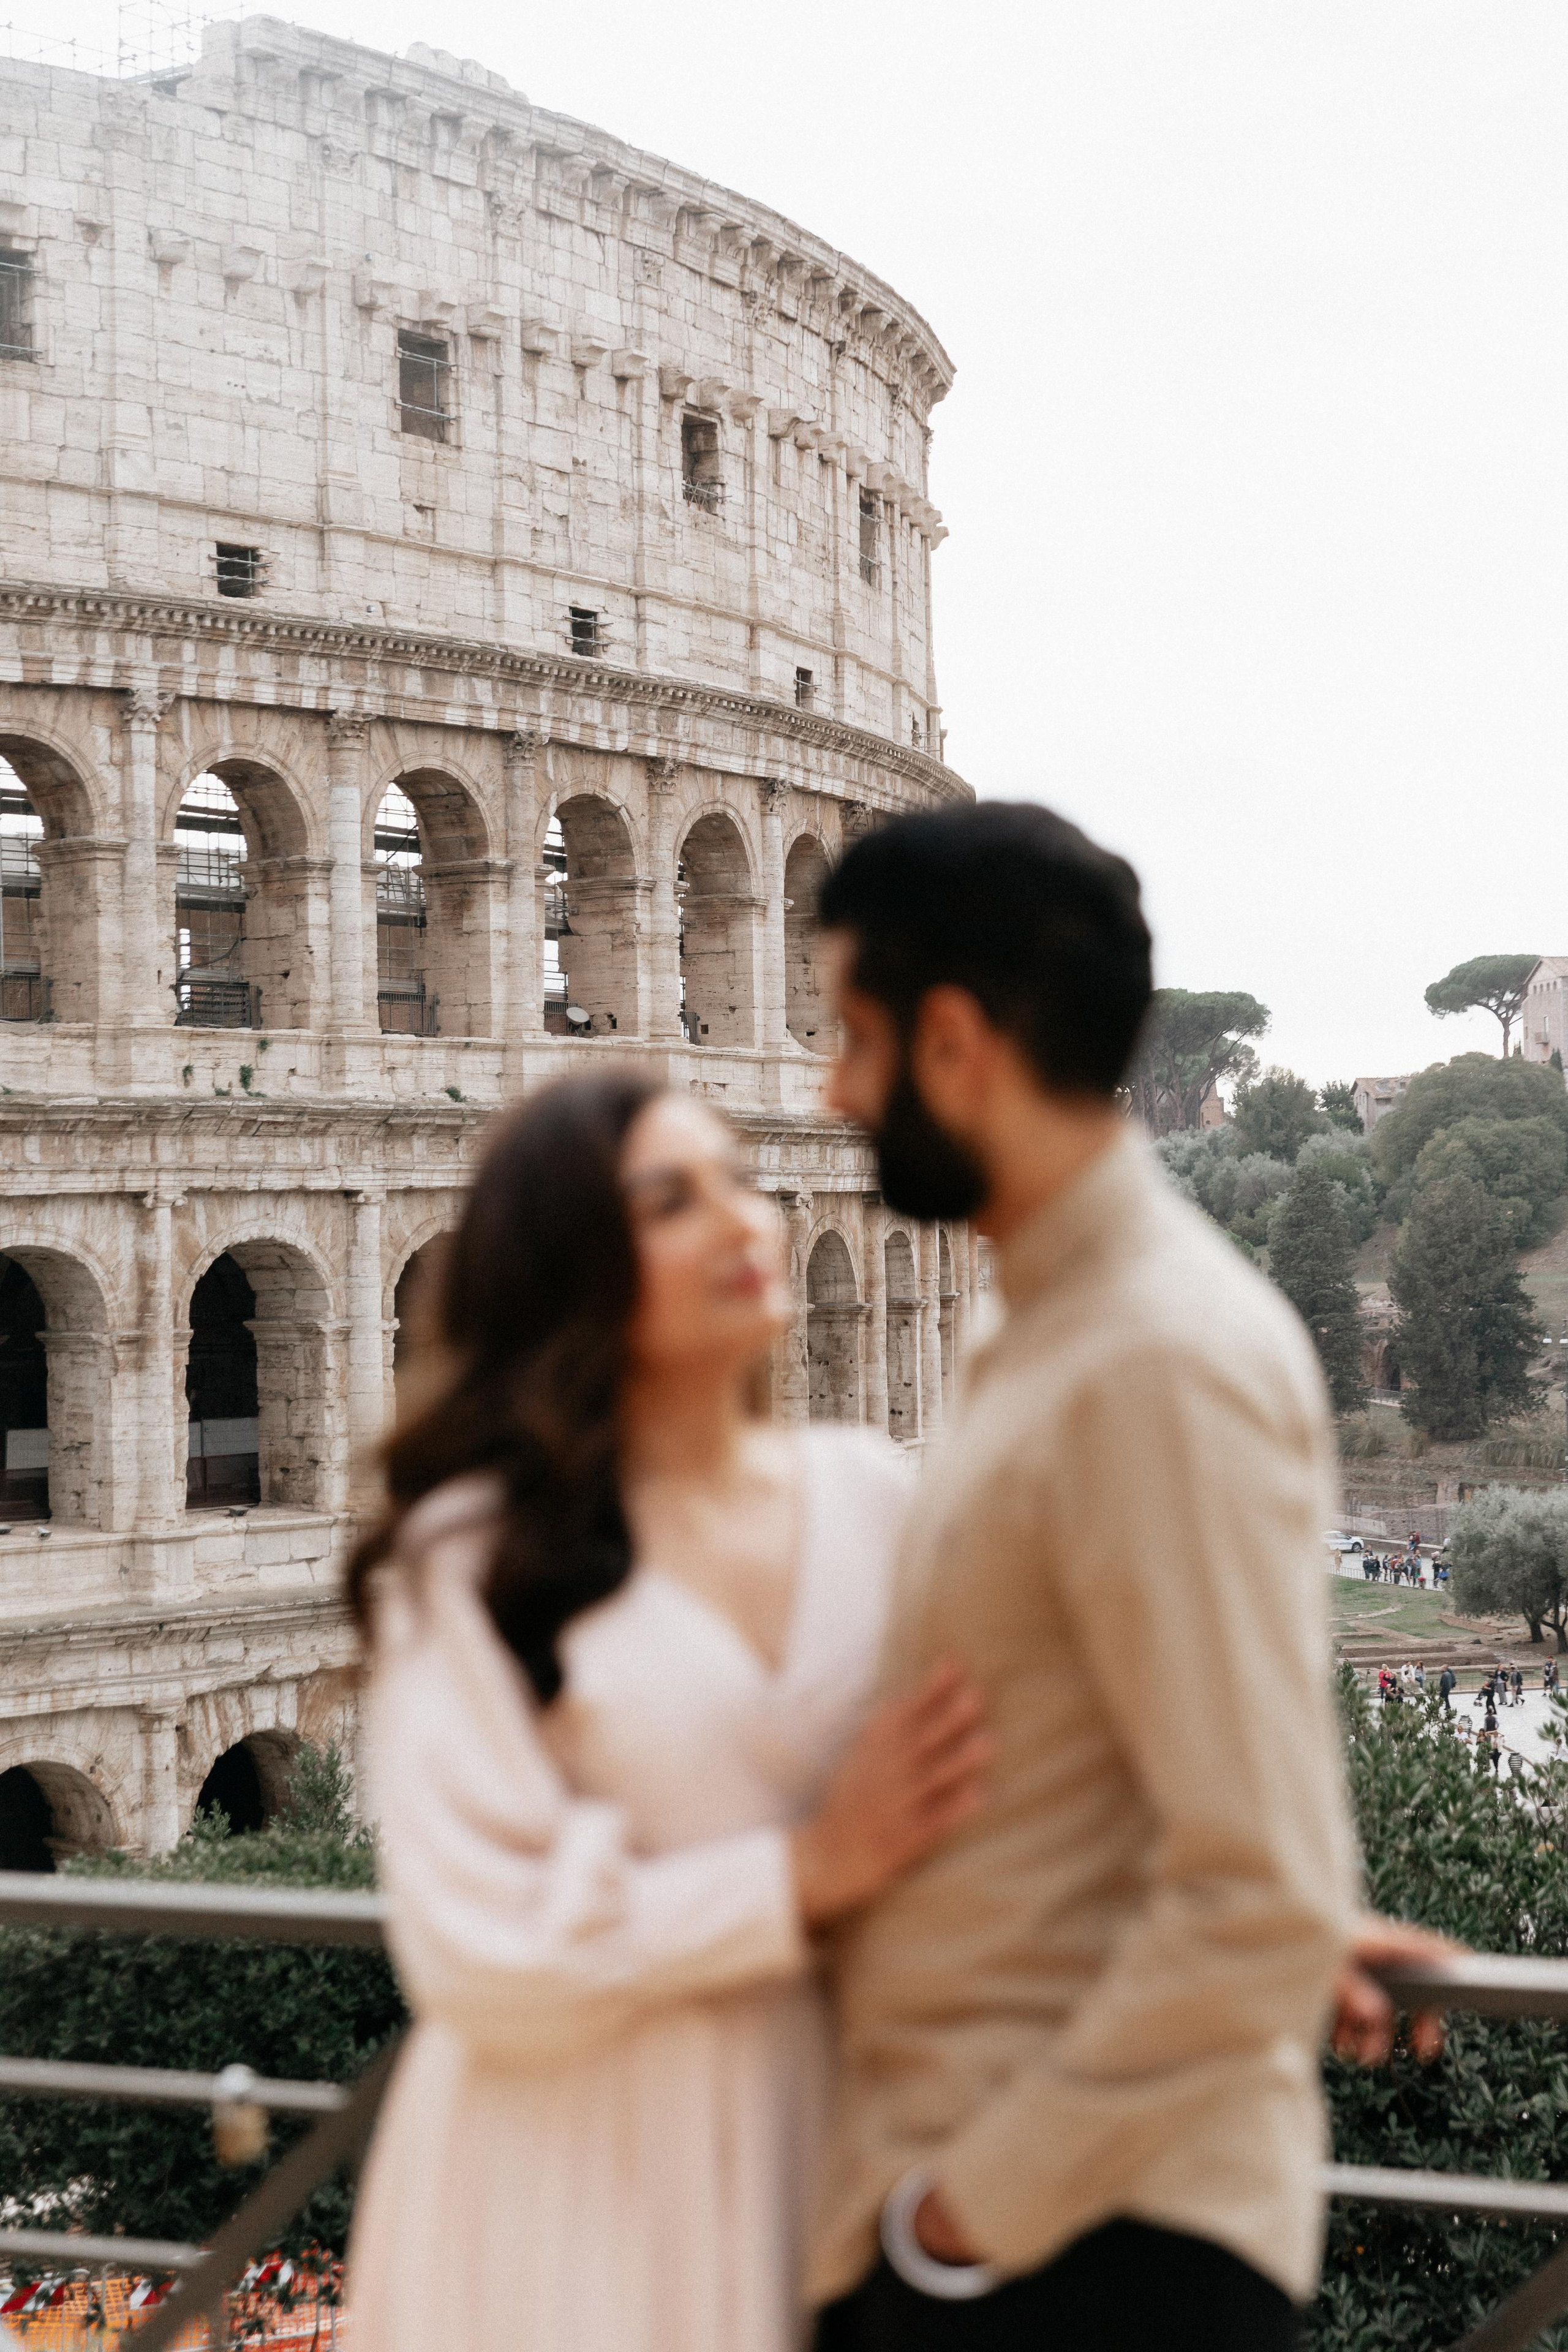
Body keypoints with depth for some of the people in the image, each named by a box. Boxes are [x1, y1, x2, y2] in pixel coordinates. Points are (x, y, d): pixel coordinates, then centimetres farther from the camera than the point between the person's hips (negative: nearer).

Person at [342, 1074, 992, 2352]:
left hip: (831, 2142, 4)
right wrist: (809, 1873, -15)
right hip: (585, 2185, -3)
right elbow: (480, 1956, -13)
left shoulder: (871, 1493, 3)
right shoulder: (470, 1560, -9)